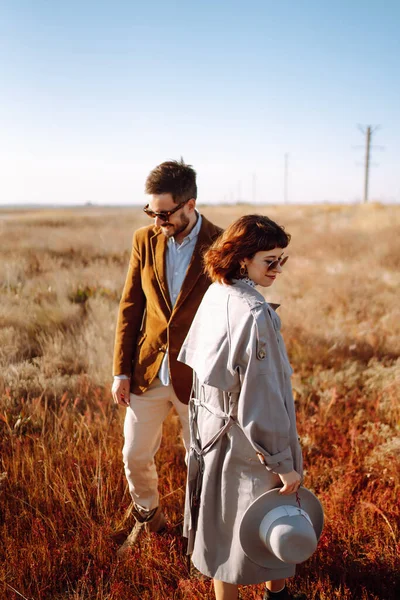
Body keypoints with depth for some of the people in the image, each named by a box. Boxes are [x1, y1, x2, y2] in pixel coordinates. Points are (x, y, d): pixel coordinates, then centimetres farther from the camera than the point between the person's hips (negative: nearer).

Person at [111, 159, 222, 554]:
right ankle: (147, 517, 43)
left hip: (197, 375, -3)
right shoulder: (145, 240, -2)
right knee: (135, 456, 14)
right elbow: (130, 307, 2)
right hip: (147, 370, 3)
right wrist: (121, 370, 0)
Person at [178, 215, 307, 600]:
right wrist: (284, 461, -17)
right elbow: (262, 394, -26)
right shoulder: (254, 313, -26)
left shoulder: (215, 295, -1)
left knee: (222, 520, 22)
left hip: (210, 425, 8)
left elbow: (188, 359, 11)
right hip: (245, 439, -8)